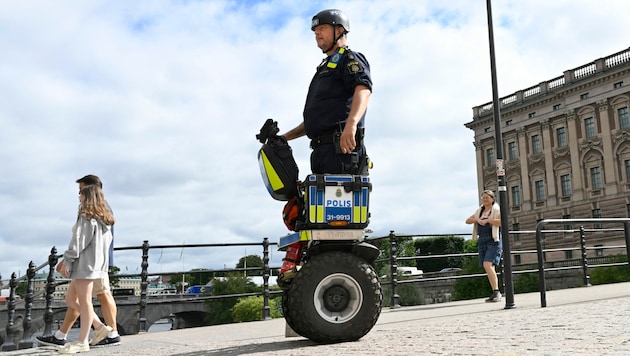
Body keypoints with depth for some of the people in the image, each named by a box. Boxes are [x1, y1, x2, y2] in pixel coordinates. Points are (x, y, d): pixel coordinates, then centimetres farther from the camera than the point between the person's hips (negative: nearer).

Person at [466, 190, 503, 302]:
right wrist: (477, 219, -4)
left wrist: (487, 220, -14)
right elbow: (467, 221, 15)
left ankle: (496, 292, -20)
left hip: (493, 240, -7)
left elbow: (501, 222, -18)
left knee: (487, 264, -22)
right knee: (489, 268, 6)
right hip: (482, 241, 7)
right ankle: (496, 294, 13)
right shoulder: (479, 211, 18)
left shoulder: (496, 210, -1)